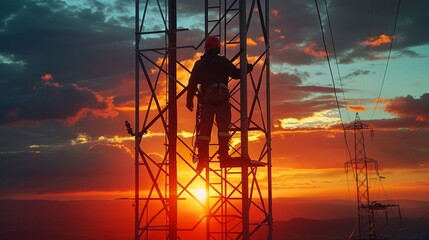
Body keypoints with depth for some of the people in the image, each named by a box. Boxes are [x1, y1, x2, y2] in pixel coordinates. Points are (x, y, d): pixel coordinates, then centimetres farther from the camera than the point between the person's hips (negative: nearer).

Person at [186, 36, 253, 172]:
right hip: (221, 97, -3)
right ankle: (223, 153, -13)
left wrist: (189, 100, 12)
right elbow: (236, 74, -1)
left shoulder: (199, 64, 12)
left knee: (204, 129, 1)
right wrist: (248, 68, 16)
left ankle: (202, 158, -2)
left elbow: (192, 83, 9)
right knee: (223, 125, -2)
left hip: (205, 99, 3)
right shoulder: (222, 61, 2)